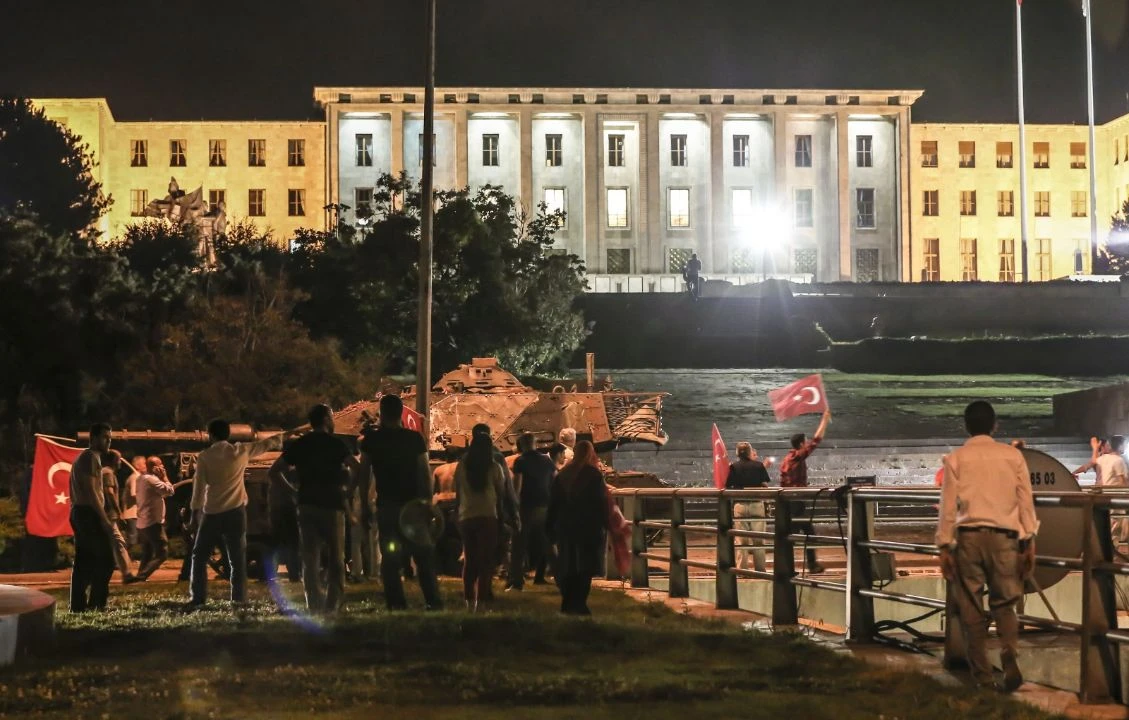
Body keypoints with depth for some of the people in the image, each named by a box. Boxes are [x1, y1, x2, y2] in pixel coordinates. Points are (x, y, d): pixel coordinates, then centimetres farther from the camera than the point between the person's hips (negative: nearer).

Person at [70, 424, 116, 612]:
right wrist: (104, 518, -19)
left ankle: (78, 605, 7)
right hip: (89, 513, -10)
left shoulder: (83, 457, 22)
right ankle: (96, 603, -9)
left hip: (78, 512, 10)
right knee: (105, 559, -8)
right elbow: (90, 491, -18)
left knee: (83, 562, 9)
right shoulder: (91, 457, -10)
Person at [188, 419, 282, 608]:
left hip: (212, 513, -2)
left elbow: (199, 486, -3)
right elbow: (266, 444, 16)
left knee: (199, 556, 9)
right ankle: (239, 599, 1)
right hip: (235, 512, 2)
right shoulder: (241, 450, 2)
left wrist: (195, 511, 3)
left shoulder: (204, 456, -3)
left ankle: (198, 598, 2)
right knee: (237, 559, 7)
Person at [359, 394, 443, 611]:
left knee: (390, 556, 4)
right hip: (413, 504, 1)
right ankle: (433, 601, 2)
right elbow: (425, 471, 0)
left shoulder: (372, 439, -1)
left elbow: (363, 471, 0)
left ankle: (396, 603, -3)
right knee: (423, 555, 8)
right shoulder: (415, 438, 1)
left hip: (386, 505, -1)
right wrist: (428, 499, 4)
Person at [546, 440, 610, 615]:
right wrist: (606, 524, -3)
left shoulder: (563, 475, 7)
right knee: (586, 567, -2)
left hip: (566, 527, 4)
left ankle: (568, 603, 12)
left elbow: (553, 502, 9)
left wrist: (551, 527, 14)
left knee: (568, 566, 11)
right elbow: (602, 502, -8)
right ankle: (579, 603, -9)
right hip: (589, 527, -4)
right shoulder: (595, 474, -6)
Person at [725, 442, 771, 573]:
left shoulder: (733, 467, -2)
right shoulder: (759, 466, -2)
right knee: (758, 540, 6)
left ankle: (742, 570, 4)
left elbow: (728, 487, -5)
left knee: (742, 540, 5)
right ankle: (760, 570, 7)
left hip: (740, 505, 0)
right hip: (757, 504, 0)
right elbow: (765, 485, -1)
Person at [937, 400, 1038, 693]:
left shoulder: (956, 458, 3)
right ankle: (1009, 657, -13)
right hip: (1003, 536, 1)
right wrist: (1029, 542, 8)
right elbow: (1025, 500, 4)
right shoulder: (1013, 455, 6)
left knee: (971, 607, 8)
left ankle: (982, 672, 10)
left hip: (968, 536, -1)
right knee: (1004, 603, 11)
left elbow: (948, 505, 1)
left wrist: (945, 546, 5)